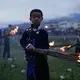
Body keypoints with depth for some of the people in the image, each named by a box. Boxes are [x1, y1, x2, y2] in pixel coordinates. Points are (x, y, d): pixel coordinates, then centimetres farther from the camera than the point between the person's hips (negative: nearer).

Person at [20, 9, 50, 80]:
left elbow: (46, 47, -9)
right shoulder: (27, 31, 1)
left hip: (41, 61, -3)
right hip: (30, 60, 3)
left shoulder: (43, 32, -7)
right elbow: (22, 41, 0)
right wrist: (28, 45, -20)